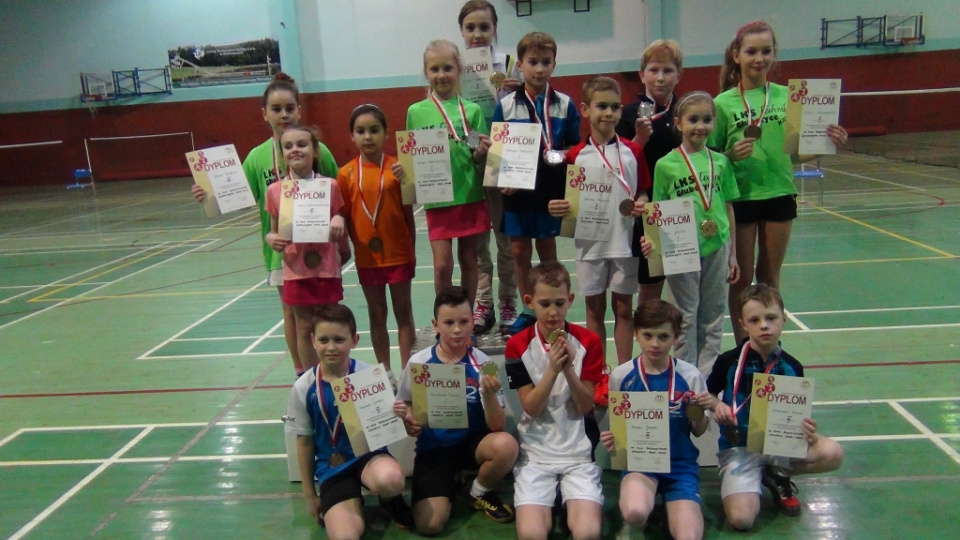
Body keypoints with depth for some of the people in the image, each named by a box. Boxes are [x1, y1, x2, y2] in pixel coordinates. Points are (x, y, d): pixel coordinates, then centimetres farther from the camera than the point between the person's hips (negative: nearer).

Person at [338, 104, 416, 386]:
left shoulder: (397, 167, -5)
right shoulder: (346, 173, -3)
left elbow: (408, 211, -1)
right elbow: (345, 216, 1)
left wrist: (412, 249, -3)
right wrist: (358, 243, -8)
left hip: (399, 252, -1)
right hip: (367, 256, 1)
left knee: (403, 311, 8)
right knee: (376, 314, 12)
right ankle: (386, 371, 25)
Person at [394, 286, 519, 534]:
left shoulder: (482, 363, -11)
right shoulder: (418, 363, -8)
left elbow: (497, 426, -14)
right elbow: (405, 410, 7)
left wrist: (489, 395, -33)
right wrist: (409, 423, -16)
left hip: (473, 441, 0)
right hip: (433, 447, 0)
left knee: (506, 445, -33)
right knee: (429, 525, -20)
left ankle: (481, 492, 1)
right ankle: (451, 484, 16)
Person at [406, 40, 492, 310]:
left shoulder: (471, 110, 1)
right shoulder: (416, 112, 1)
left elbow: (480, 158, 3)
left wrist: (481, 153, -18)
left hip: (470, 194, 1)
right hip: (436, 198, -1)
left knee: (468, 260, 10)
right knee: (442, 264, -2)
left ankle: (467, 319, 25)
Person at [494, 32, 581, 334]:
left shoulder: (564, 105, 2)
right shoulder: (505, 106, 1)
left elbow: (576, 147, 7)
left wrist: (562, 156, -15)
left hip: (550, 189, 0)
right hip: (516, 190, 1)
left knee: (547, 249, 10)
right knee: (519, 251, 8)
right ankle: (528, 311, 22)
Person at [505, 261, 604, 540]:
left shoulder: (587, 341, -3)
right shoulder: (518, 345, -4)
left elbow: (585, 406, -4)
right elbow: (531, 408, -8)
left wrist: (569, 368, -20)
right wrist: (552, 369, -22)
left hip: (579, 452, 0)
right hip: (535, 452, 0)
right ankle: (550, 503, 7)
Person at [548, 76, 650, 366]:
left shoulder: (633, 152, 1)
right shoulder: (576, 155, 0)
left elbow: (643, 192, 6)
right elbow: (568, 199, 4)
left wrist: (641, 204, -14)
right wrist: (558, 207, -16)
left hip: (625, 241, 0)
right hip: (590, 242, 0)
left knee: (623, 309, 10)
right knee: (595, 309, 10)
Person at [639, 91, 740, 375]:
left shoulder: (721, 162, 5)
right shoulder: (665, 165, -3)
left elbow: (728, 207, 10)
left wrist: (732, 253, 10)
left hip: (716, 248, 3)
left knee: (713, 317, 11)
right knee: (686, 317, 7)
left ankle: (709, 375, 23)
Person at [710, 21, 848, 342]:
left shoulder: (787, 96, 2)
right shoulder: (724, 103, -5)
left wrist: (827, 143, -12)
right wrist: (731, 155, -21)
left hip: (779, 193, 3)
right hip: (740, 196, -2)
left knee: (770, 275, 14)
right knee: (742, 278, 7)